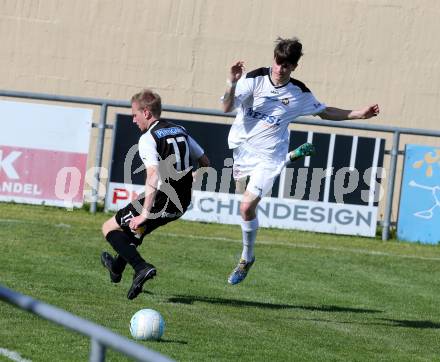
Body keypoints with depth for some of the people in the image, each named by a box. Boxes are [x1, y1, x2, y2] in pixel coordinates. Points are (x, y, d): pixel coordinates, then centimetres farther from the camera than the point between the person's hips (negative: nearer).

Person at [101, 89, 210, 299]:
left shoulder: (148, 138, -12)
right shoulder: (180, 132, 12)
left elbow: (153, 175, -25)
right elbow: (205, 163, 17)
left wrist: (145, 213, -28)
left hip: (161, 202, -8)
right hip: (181, 204, 8)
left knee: (109, 228, 5)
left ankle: (141, 267, -15)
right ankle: (117, 267, 49)